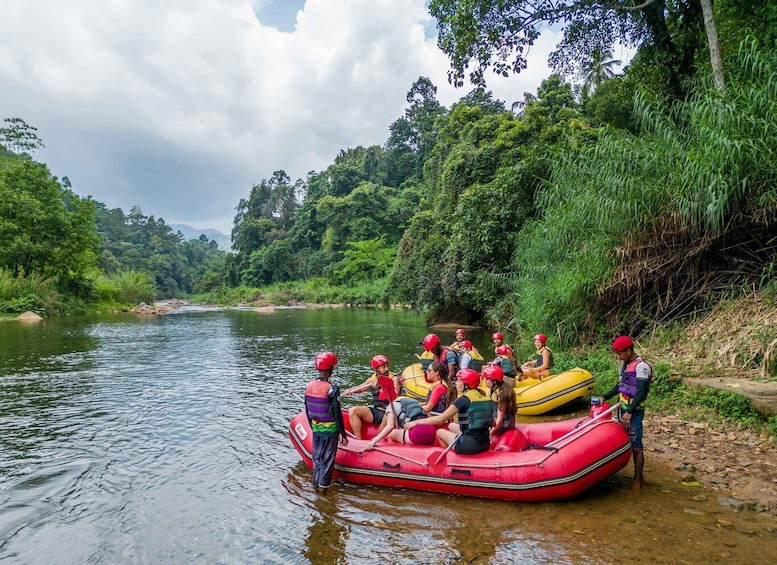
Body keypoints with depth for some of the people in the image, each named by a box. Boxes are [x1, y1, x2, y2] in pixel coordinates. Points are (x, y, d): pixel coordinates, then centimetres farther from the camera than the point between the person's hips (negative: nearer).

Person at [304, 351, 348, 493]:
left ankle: (316, 484, 28)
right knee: (327, 459, 8)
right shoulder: (332, 389, -21)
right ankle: (323, 486, 16)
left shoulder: (309, 386, -3)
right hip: (330, 430, -5)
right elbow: (337, 414, -17)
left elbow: (307, 411, 7)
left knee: (317, 457, 17)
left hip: (316, 429, 5)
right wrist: (343, 434, -9)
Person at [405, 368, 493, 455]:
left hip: (470, 446, -7)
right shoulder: (485, 397, 5)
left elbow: (440, 419, -10)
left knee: (439, 432, 17)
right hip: (485, 445, 7)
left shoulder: (464, 399, -12)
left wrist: (416, 422, -1)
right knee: (451, 426, 26)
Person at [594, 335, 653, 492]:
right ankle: (637, 476, 22)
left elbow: (641, 392, -19)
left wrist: (629, 412, -22)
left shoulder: (641, 366, -14)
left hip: (634, 412, -8)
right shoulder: (624, 364, 12)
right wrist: (604, 397, 12)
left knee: (636, 445, -2)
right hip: (622, 409, 8)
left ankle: (638, 480, 6)